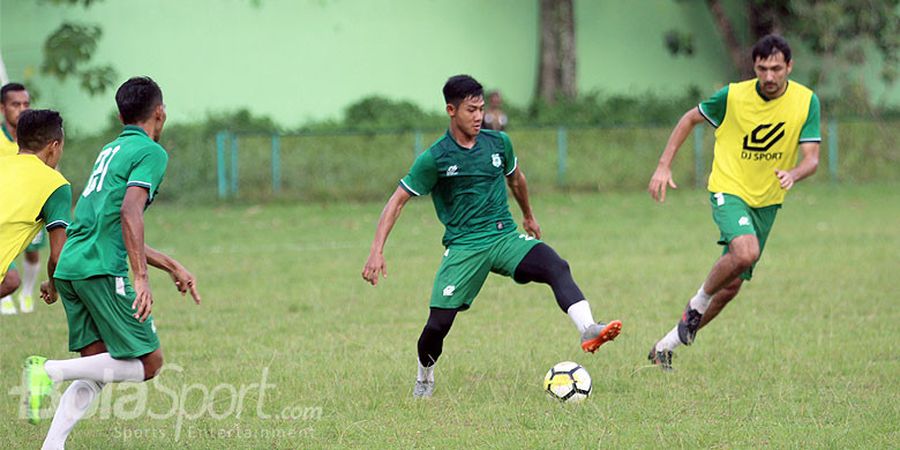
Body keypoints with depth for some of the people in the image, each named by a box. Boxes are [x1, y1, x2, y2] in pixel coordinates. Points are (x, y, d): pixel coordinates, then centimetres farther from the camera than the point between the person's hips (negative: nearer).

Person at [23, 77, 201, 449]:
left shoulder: (111, 150, 25)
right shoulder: (151, 152, -2)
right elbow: (130, 212, -18)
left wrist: (172, 267, 35)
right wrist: (141, 278, -22)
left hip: (69, 266, 9)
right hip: (102, 269, -9)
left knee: (97, 369, 11)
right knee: (148, 362, -3)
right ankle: (51, 370, -16)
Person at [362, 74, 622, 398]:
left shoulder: (499, 143, 4)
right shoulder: (434, 159, -7)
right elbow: (397, 201, -3)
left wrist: (528, 216, 40)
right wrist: (377, 251, -13)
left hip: (505, 237, 2)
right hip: (463, 247, -2)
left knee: (556, 266, -26)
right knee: (439, 323, -9)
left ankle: (588, 330, -44)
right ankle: (424, 379, 22)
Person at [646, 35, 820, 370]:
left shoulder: (806, 101, -9)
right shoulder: (733, 96, -14)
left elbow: (811, 157, -12)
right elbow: (691, 119, 2)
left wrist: (793, 174, -35)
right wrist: (664, 166, -5)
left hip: (767, 201, 4)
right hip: (728, 190, -4)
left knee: (732, 284, 6)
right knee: (746, 252, -32)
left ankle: (666, 346, 23)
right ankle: (697, 305, -5)